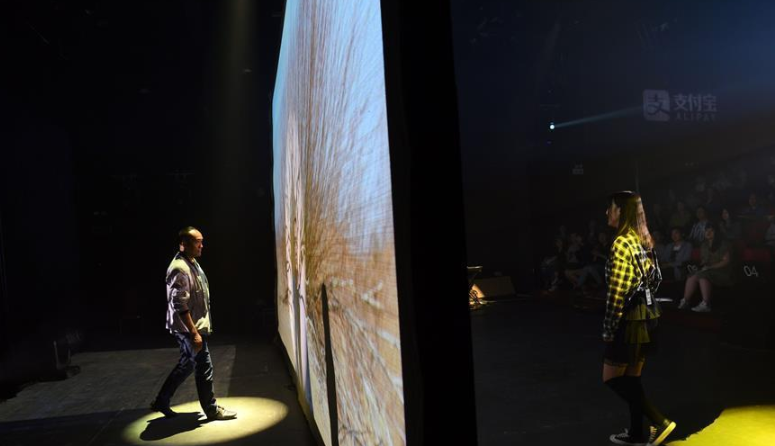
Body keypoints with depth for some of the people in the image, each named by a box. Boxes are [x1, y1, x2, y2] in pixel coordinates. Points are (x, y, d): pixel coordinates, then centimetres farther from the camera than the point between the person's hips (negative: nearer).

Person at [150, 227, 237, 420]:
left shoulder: (192, 263, 10)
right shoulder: (179, 269, -22)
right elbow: (180, 305, -26)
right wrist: (194, 333, -25)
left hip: (195, 325, 10)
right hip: (188, 328, -10)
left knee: (186, 364, 19)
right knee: (204, 367, 1)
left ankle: (161, 401, 31)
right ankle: (212, 409, 14)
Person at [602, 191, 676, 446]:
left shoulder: (622, 243, -18)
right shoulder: (643, 241, 9)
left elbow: (618, 291, -20)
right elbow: (653, 279, 14)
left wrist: (609, 329, -14)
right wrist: (644, 310, 19)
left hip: (630, 321, -9)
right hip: (646, 317, 9)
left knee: (612, 378, 4)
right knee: (632, 378, 15)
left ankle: (660, 422, 3)